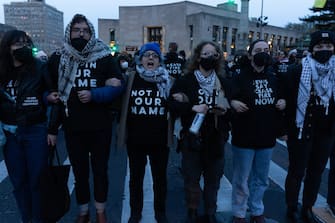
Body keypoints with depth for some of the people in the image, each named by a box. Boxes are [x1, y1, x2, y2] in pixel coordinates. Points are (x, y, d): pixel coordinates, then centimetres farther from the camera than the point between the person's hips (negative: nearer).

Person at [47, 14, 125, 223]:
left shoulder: (104, 56, -4)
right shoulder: (57, 58, 3)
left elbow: (119, 86, -7)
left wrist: (94, 95, -20)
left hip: (100, 127, -1)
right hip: (72, 128, 2)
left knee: (100, 170, 13)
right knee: (80, 171, 15)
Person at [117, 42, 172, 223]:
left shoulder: (167, 81, 0)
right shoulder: (131, 78, -2)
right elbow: (122, 106, 3)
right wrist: (122, 132, -4)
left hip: (160, 140, 0)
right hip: (136, 139, 0)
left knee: (160, 177, 15)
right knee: (136, 177, 16)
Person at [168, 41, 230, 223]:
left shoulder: (223, 82, 6)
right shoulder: (185, 81, -2)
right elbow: (172, 106, -9)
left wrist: (225, 110, -10)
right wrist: (192, 107, -21)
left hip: (215, 140, 2)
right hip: (192, 139, -2)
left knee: (213, 180, 13)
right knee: (191, 179, 9)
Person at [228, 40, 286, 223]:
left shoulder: (273, 77, 10)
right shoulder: (240, 77, -7)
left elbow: (280, 97, 22)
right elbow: (226, 96, -12)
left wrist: (283, 102, 0)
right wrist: (233, 102, -32)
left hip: (266, 136, 5)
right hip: (244, 136, -5)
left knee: (261, 180, 19)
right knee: (241, 180, 7)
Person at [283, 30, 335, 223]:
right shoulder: (297, 71, -10)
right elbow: (287, 100, -10)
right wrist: (285, 127, -11)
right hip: (301, 130, -4)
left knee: (316, 172, 16)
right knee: (296, 172, 9)